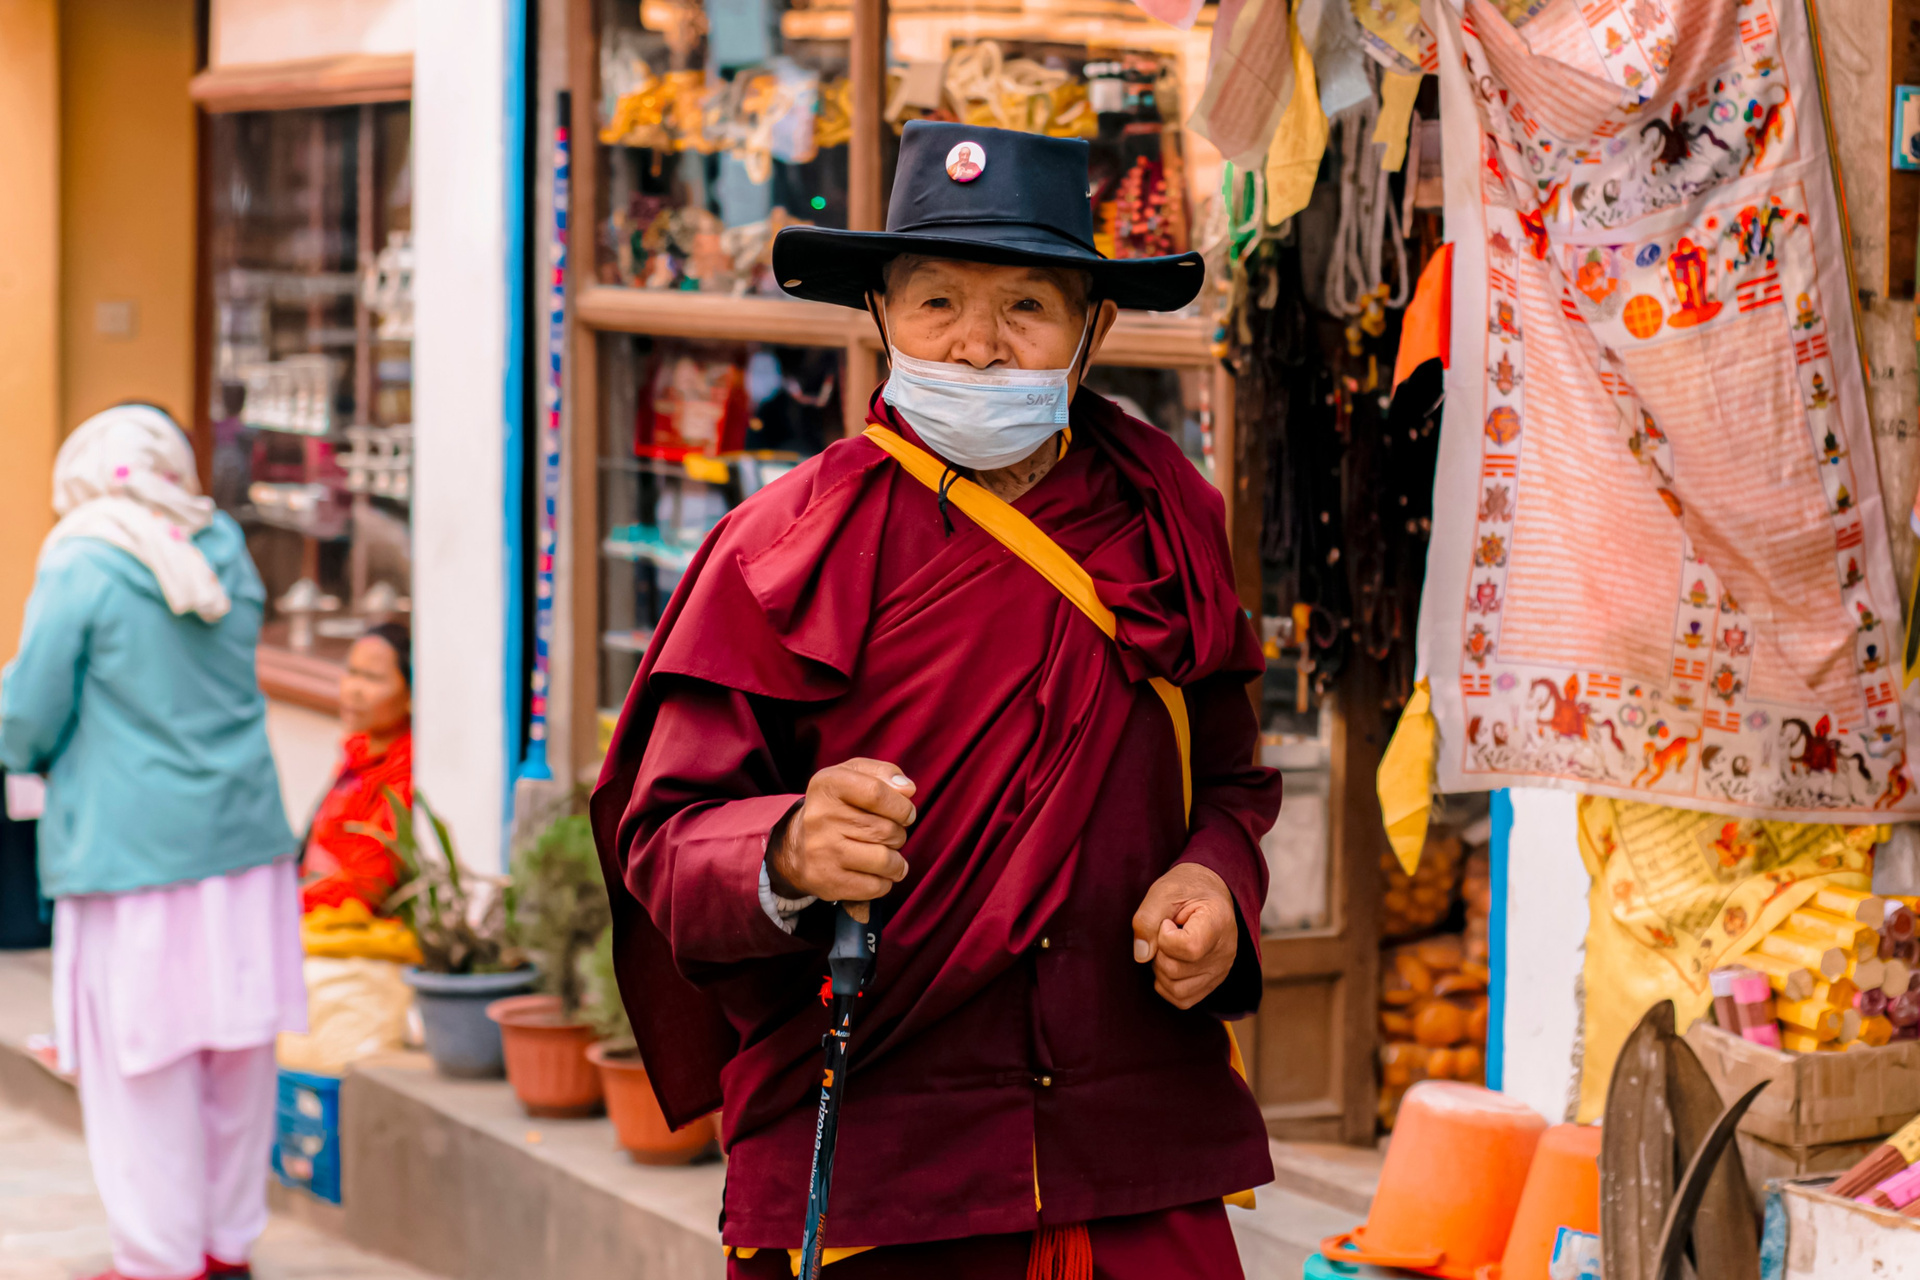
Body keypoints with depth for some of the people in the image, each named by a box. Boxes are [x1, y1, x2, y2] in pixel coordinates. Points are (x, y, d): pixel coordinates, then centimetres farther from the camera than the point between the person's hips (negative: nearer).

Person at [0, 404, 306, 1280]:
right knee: (238, 1051, 13)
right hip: (243, 833, 6)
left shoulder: (81, 568, -11)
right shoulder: (226, 554, 6)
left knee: (142, 1061, 4)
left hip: (130, 845, -5)